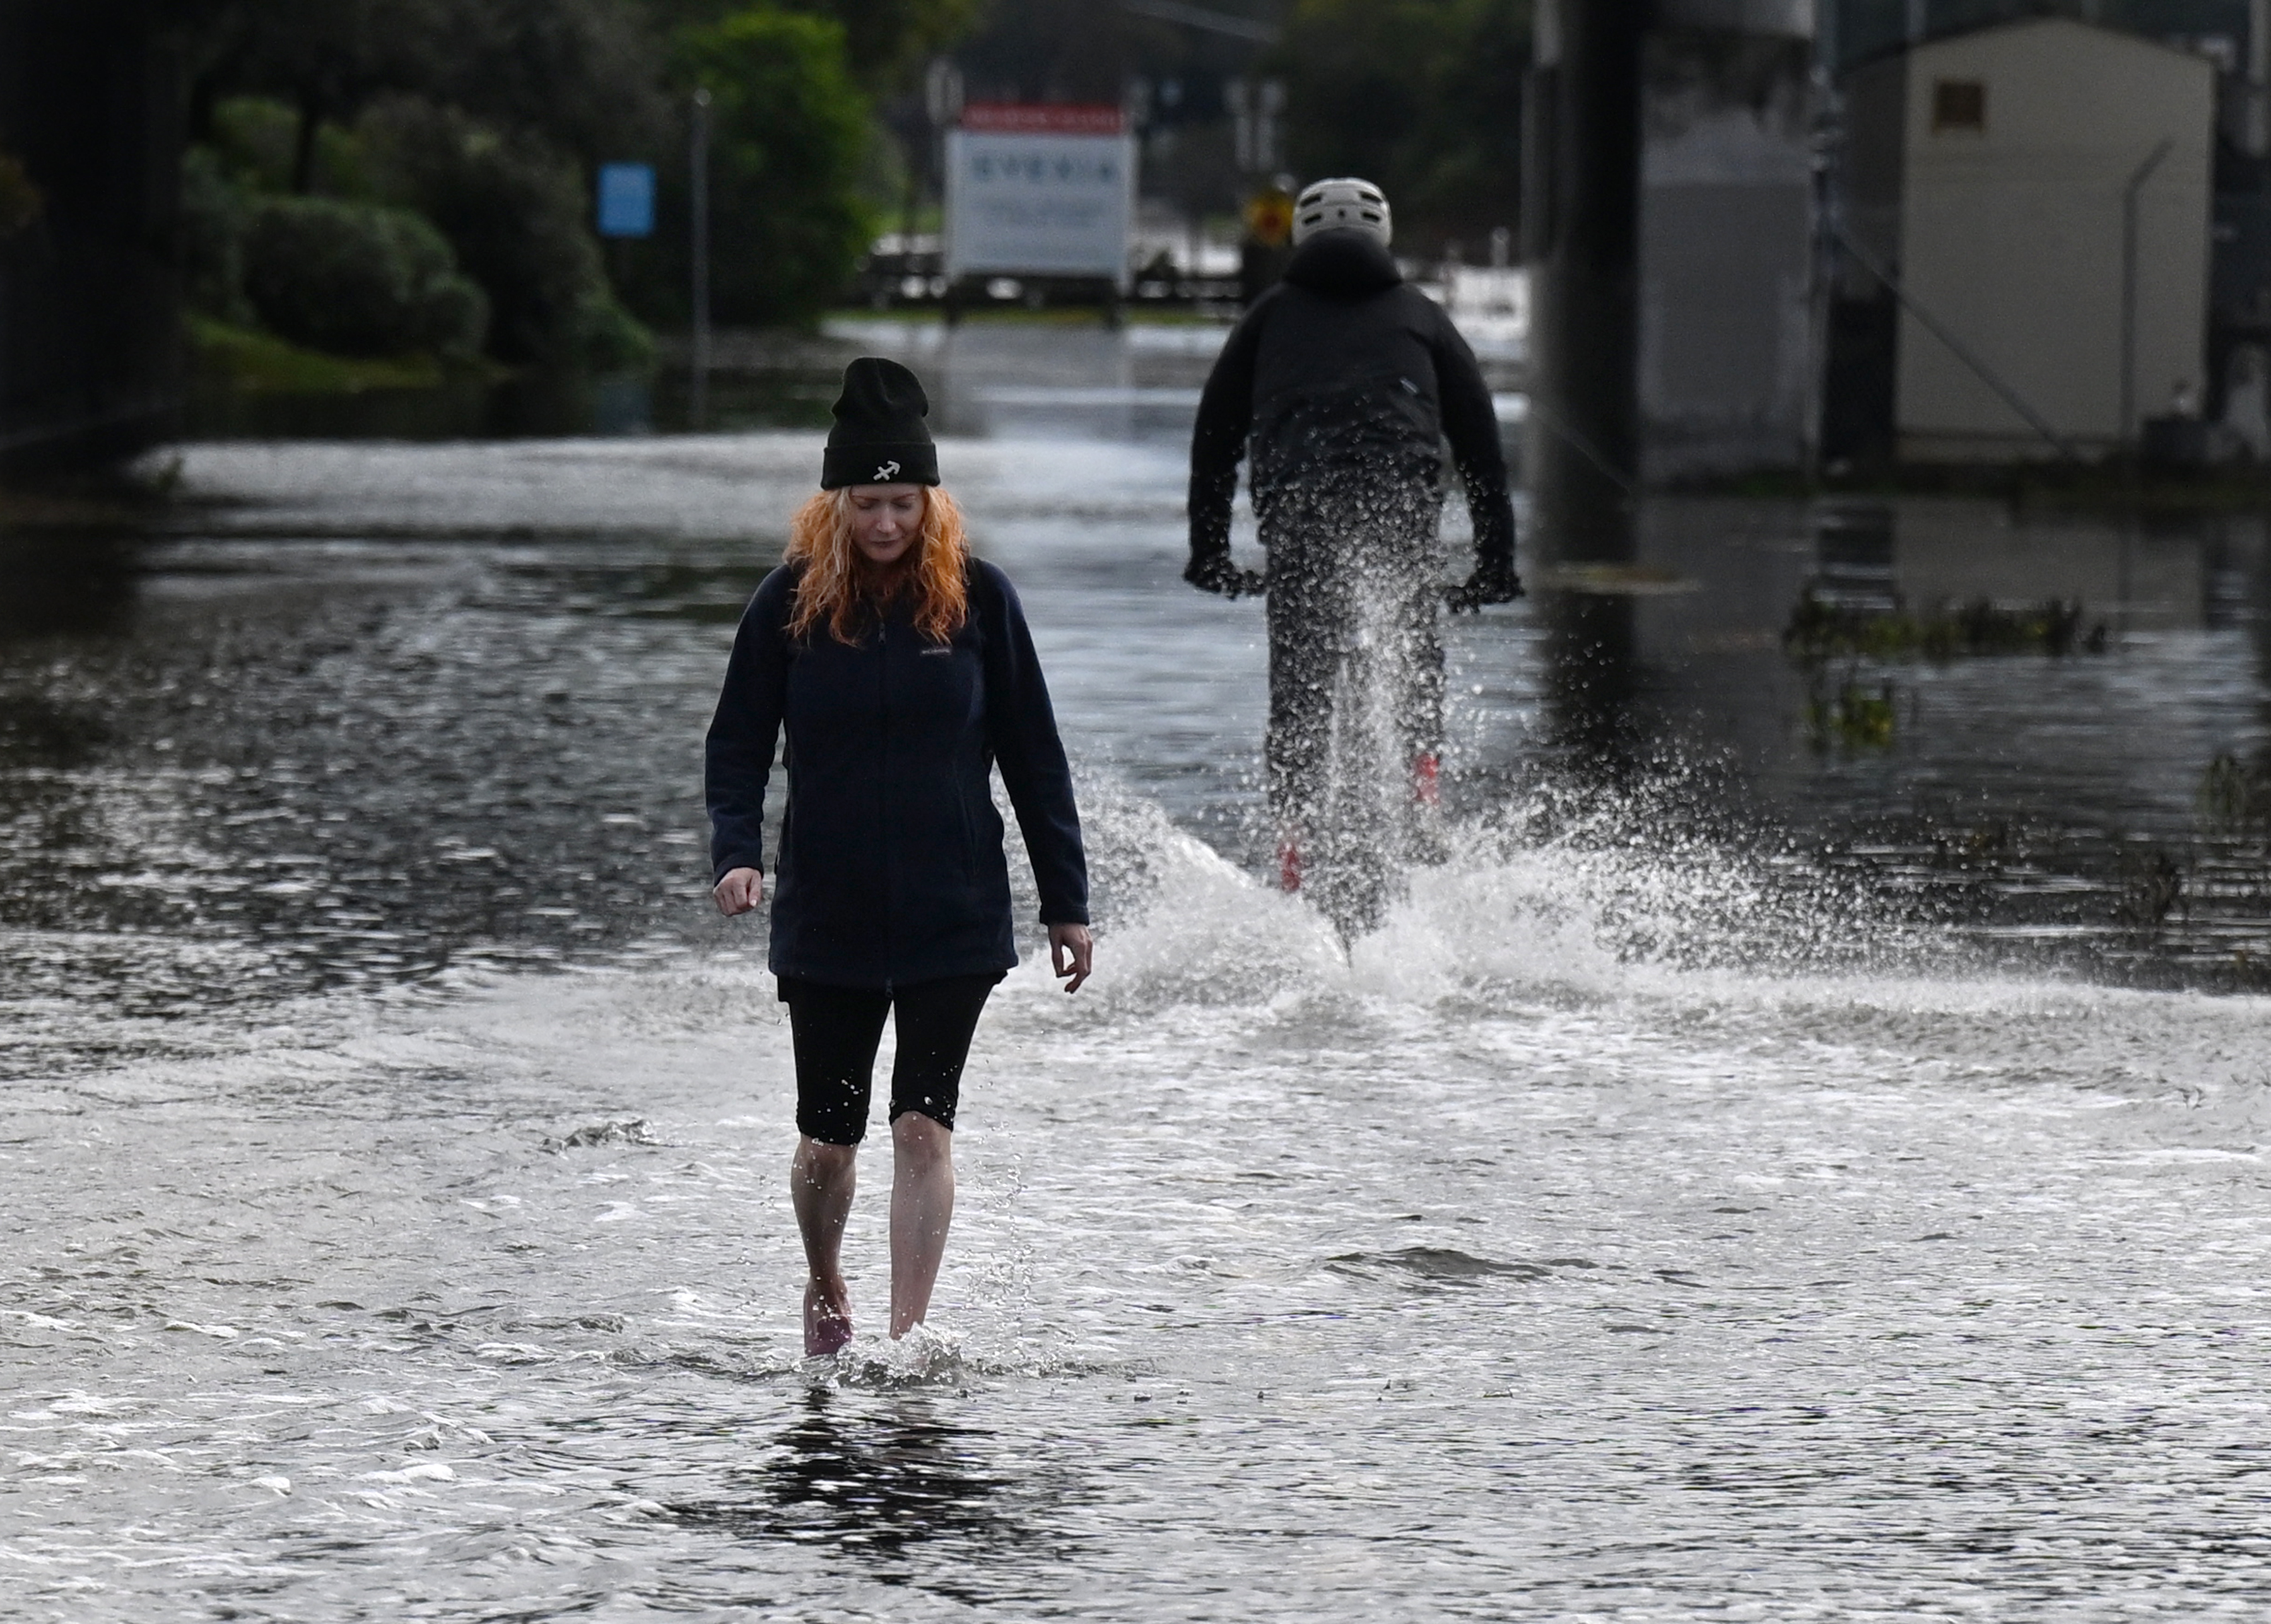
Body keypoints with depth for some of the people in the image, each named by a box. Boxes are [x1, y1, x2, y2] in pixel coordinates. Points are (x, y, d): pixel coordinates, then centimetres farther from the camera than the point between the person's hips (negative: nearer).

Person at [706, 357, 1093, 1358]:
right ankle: (824, 1292, 35)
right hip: (826, 918, 1)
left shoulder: (977, 598, -2)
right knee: (828, 1137, 9)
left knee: (924, 1126, -9)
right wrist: (736, 852, -16)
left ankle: (908, 1338, -7)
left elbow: (1033, 755, 3)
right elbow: (737, 743, 3)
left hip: (955, 917, -1)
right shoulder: (791, 602, -1)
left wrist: (1065, 900, 3)